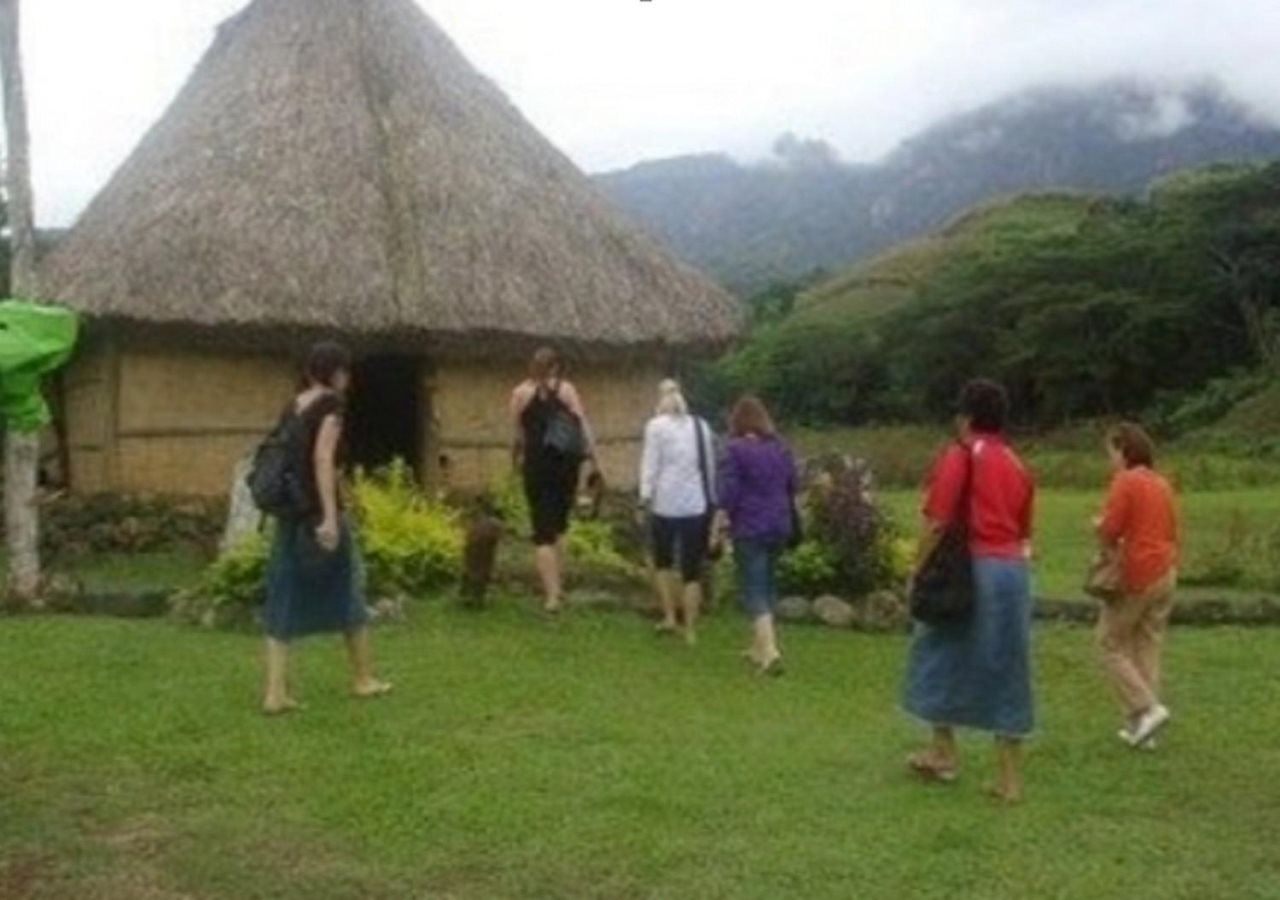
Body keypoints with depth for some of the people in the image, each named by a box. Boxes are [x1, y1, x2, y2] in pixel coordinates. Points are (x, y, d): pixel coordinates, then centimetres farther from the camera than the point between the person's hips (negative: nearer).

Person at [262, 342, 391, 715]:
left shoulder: (293, 406, 11)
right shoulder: (331, 404, -9)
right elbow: (322, 457, -20)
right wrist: (331, 516, -24)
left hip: (289, 513, 7)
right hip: (319, 512, -7)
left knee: (283, 602, 6)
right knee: (348, 592, 10)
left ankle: (275, 693, 1)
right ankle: (363, 679, 23)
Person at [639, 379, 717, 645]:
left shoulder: (656, 426, -4)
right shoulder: (701, 426, 7)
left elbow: (650, 465, -8)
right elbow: (710, 466, 11)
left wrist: (645, 496, -3)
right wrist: (711, 500, 17)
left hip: (666, 504, -2)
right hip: (697, 505, 3)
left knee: (663, 561, 19)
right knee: (692, 569, 5)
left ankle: (669, 617, 15)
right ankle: (690, 631, 7)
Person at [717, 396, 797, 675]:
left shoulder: (736, 449, -11)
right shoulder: (780, 447, 8)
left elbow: (728, 492, -13)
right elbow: (792, 485, 15)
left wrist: (722, 520, -4)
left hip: (750, 528, -6)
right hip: (779, 525, 6)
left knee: (754, 590, -4)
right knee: (768, 583, 19)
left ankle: (770, 652, -16)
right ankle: (759, 647, 28)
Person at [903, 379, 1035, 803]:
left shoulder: (958, 456, -7)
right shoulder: (1017, 464, 13)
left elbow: (938, 523, -14)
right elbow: (1024, 530, 14)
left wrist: (918, 571, -8)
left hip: (969, 567, -6)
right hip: (1014, 569, 6)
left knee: (942, 656, 12)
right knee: (1006, 670, 7)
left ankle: (943, 753, 19)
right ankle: (1009, 777, 10)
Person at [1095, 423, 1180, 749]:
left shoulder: (1126, 481, -11)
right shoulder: (1162, 483, 12)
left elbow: (1109, 530, -18)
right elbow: (1172, 531, 18)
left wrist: (1107, 540, 3)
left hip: (1136, 576, -7)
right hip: (1166, 574, 7)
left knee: (1111, 644, 4)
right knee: (1148, 647, 10)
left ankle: (1147, 708, -7)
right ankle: (1139, 726, 13)